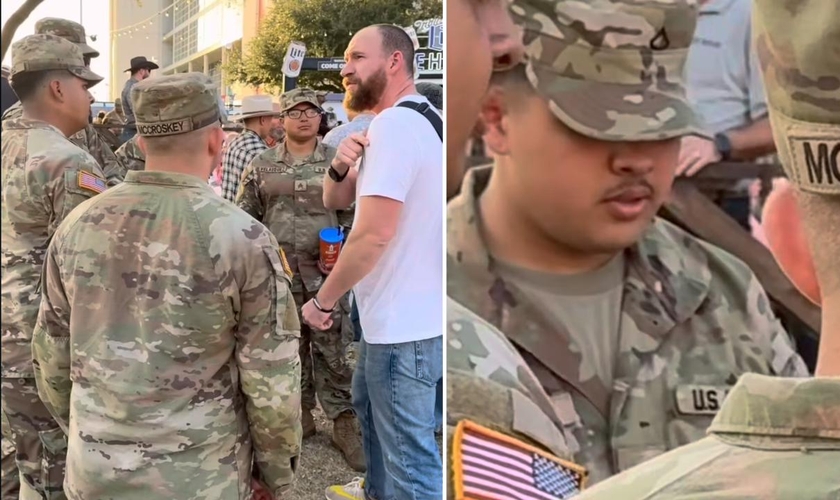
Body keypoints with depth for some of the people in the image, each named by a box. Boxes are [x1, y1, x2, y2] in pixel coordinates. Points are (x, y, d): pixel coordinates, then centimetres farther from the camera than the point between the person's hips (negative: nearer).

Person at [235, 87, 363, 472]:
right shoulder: (262, 165, 7)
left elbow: (352, 216, 7)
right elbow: (246, 217, 10)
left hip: (326, 272, -1)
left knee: (333, 349, 0)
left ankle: (343, 422, 9)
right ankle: (300, 413, 25)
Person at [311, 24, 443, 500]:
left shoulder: (393, 124, -20)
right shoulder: (416, 119, 14)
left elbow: (374, 233, -27)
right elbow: (336, 201, 13)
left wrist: (322, 301, -14)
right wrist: (341, 166, -10)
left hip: (406, 320, -11)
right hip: (398, 311, 11)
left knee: (408, 447, -2)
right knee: (370, 405, 29)